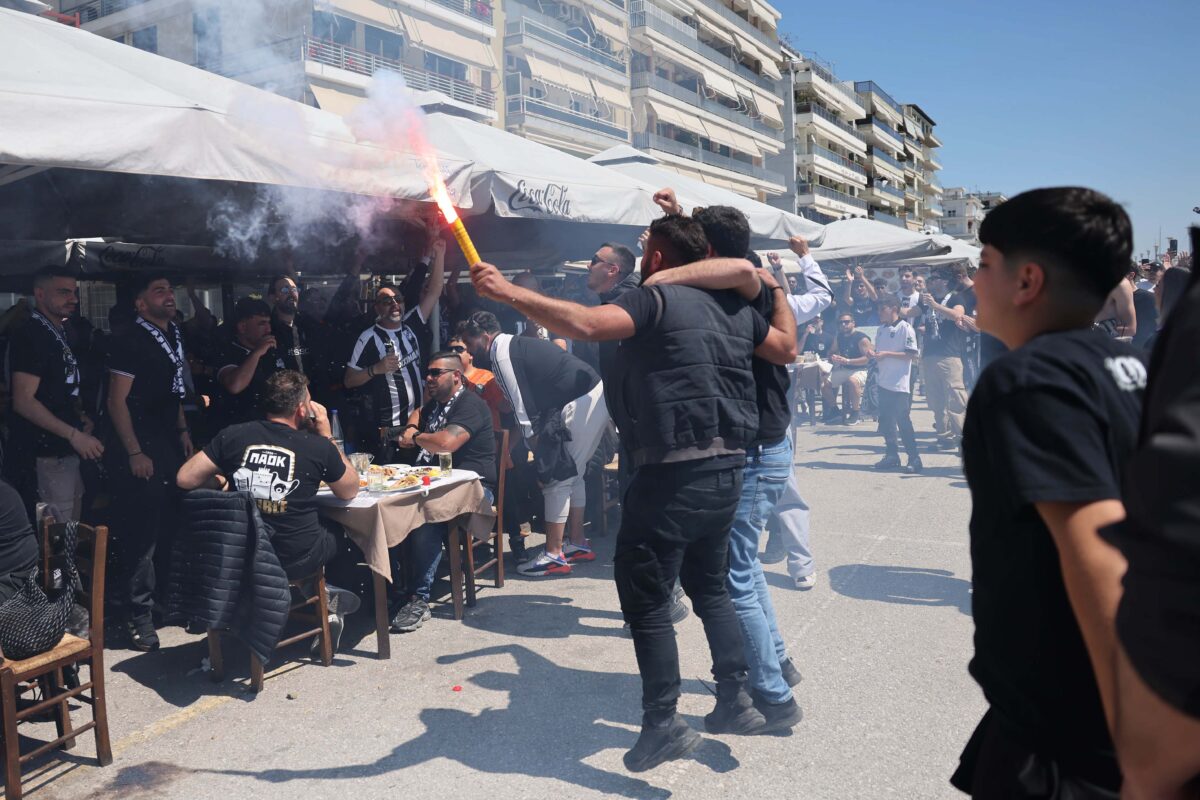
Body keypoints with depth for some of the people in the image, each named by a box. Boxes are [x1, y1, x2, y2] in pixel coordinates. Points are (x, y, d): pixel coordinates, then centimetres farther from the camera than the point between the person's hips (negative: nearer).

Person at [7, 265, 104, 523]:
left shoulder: (58, 335, 15)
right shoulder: (31, 336, -13)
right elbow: (23, 401, -20)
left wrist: (79, 415, 7)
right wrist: (74, 434, -23)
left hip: (66, 451, 9)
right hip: (46, 455, -9)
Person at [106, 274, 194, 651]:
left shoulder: (173, 336, 12)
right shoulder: (130, 340, -11)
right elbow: (117, 400, -14)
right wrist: (134, 453, -18)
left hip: (170, 441, 7)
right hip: (140, 445, -7)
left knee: (171, 526, 12)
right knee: (141, 531, -3)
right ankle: (138, 615, 7)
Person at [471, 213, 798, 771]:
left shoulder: (656, 299, -9)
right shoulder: (734, 305, 12)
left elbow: (585, 324, -26)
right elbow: (787, 351, 23)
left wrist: (508, 292, -22)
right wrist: (777, 291, 36)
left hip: (674, 474, -8)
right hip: (727, 468, 8)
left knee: (646, 599, 3)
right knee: (709, 585, 24)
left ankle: (663, 724, 8)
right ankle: (736, 694, 30)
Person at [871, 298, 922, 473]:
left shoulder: (905, 328, -9)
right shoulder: (881, 329, 13)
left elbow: (911, 354, -14)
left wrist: (886, 354, -18)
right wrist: (874, 355, -1)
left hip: (900, 383, -7)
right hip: (884, 381, 7)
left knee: (903, 420, -6)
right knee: (885, 420, 10)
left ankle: (914, 458, 2)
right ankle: (892, 455, 20)